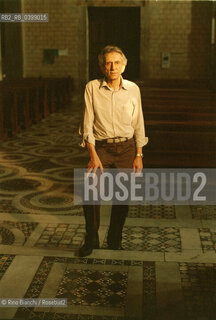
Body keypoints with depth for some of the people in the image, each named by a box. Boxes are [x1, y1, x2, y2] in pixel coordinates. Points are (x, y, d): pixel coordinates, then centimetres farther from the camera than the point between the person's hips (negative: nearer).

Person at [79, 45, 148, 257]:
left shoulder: (133, 89, 1)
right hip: (101, 147, -1)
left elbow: (138, 124, 6)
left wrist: (139, 155, 1)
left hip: (127, 147, 2)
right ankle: (91, 240, 2)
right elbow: (88, 123, -6)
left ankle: (114, 240, 24)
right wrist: (93, 155, -14)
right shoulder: (92, 88, -4)